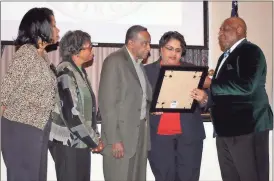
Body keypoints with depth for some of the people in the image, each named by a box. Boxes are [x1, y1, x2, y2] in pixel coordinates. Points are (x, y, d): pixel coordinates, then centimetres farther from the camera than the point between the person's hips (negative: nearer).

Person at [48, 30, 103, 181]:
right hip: (68, 143, -8)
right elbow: (70, 113, -21)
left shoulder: (80, 71, 13)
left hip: (81, 142, 8)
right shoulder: (65, 72, -14)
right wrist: (94, 140, -14)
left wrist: (94, 137, 3)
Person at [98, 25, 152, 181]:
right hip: (121, 134, -8)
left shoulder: (139, 64, 16)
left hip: (140, 133, 8)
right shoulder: (115, 61, -10)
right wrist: (114, 140, -19)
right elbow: (107, 103, -15)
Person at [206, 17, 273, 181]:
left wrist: (210, 84, -15)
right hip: (226, 129, 9)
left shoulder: (251, 51, -7)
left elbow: (246, 86, -22)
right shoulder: (225, 56, 20)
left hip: (248, 127, -9)